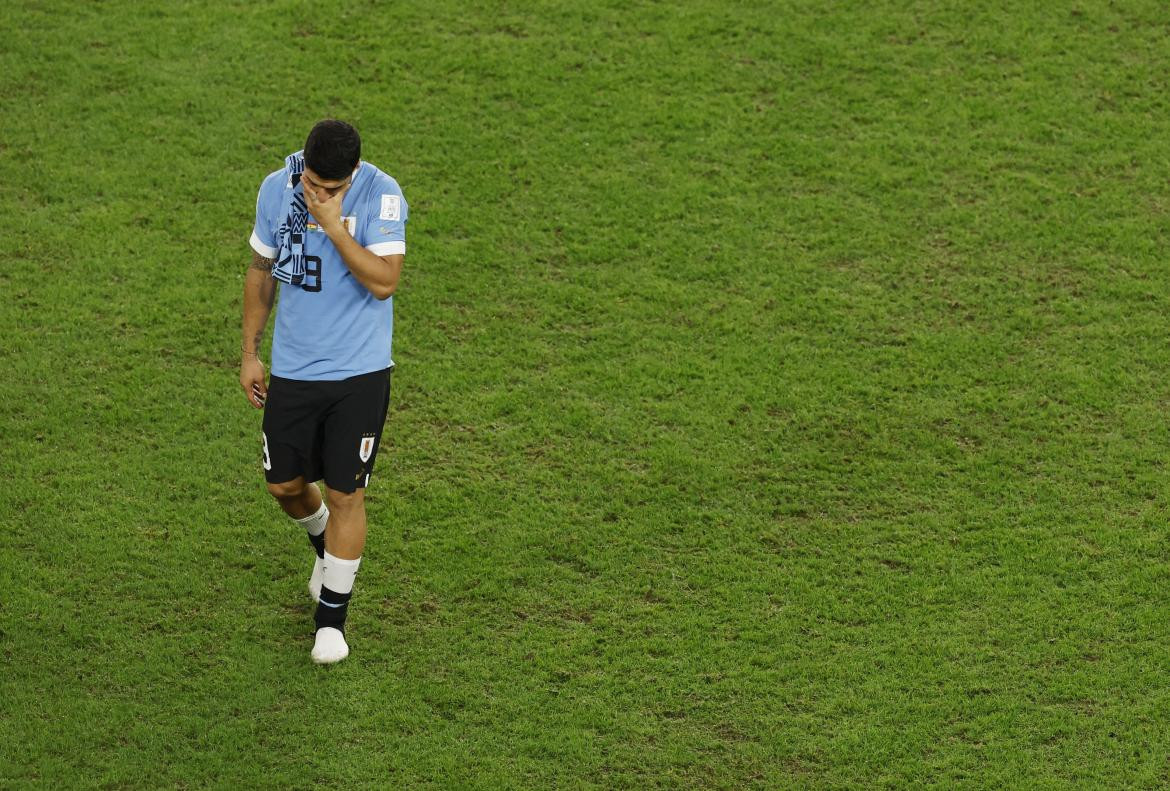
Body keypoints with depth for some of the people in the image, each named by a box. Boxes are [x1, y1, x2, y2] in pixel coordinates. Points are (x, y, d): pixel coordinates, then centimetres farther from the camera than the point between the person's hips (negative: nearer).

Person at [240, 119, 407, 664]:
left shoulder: (381, 195, -15)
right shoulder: (276, 189, -4)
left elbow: (384, 281, -24)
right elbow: (261, 271, 9)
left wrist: (334, 226, -28)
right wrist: (249, 353, 11)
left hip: (360, 373, -4)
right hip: (292, 369, 4)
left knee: (345, 494, -1)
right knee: (285, 484, 12)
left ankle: (331, 618, 13)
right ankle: (327, 549, 45)